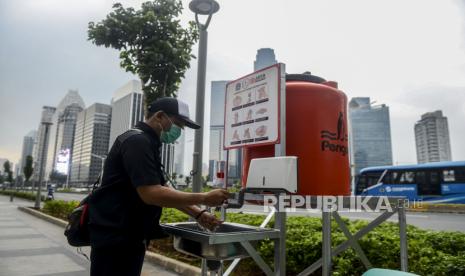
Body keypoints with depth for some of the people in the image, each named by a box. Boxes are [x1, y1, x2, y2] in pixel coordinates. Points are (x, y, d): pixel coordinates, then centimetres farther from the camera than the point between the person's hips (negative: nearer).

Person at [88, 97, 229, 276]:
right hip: (115, 238, -10)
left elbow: (164, 190, 13)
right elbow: (151, 194, -27)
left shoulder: (147, 144, 15)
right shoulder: (137, 141, -17)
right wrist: (203, 198, -20)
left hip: (129, 237, 10)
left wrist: (198, 214, 3)